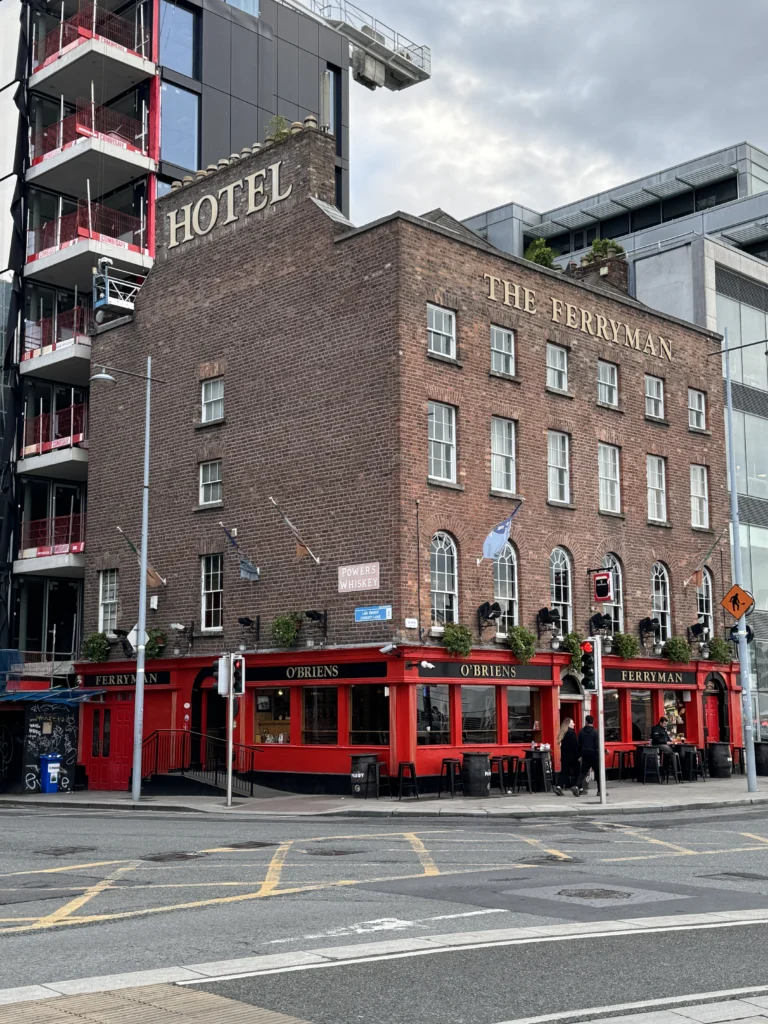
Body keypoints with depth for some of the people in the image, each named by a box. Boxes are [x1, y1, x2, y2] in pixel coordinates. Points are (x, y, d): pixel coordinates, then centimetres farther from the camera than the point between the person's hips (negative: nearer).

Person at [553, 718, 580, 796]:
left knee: (564, 771, 5)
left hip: (564, 755, 7)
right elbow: (575, 745, -15)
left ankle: (558, 786, -10)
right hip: (572, 756, -7)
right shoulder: (571, 732, -13)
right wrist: (579, 755, -12)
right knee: (576, 772, 6)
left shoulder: (562, 733, 10)